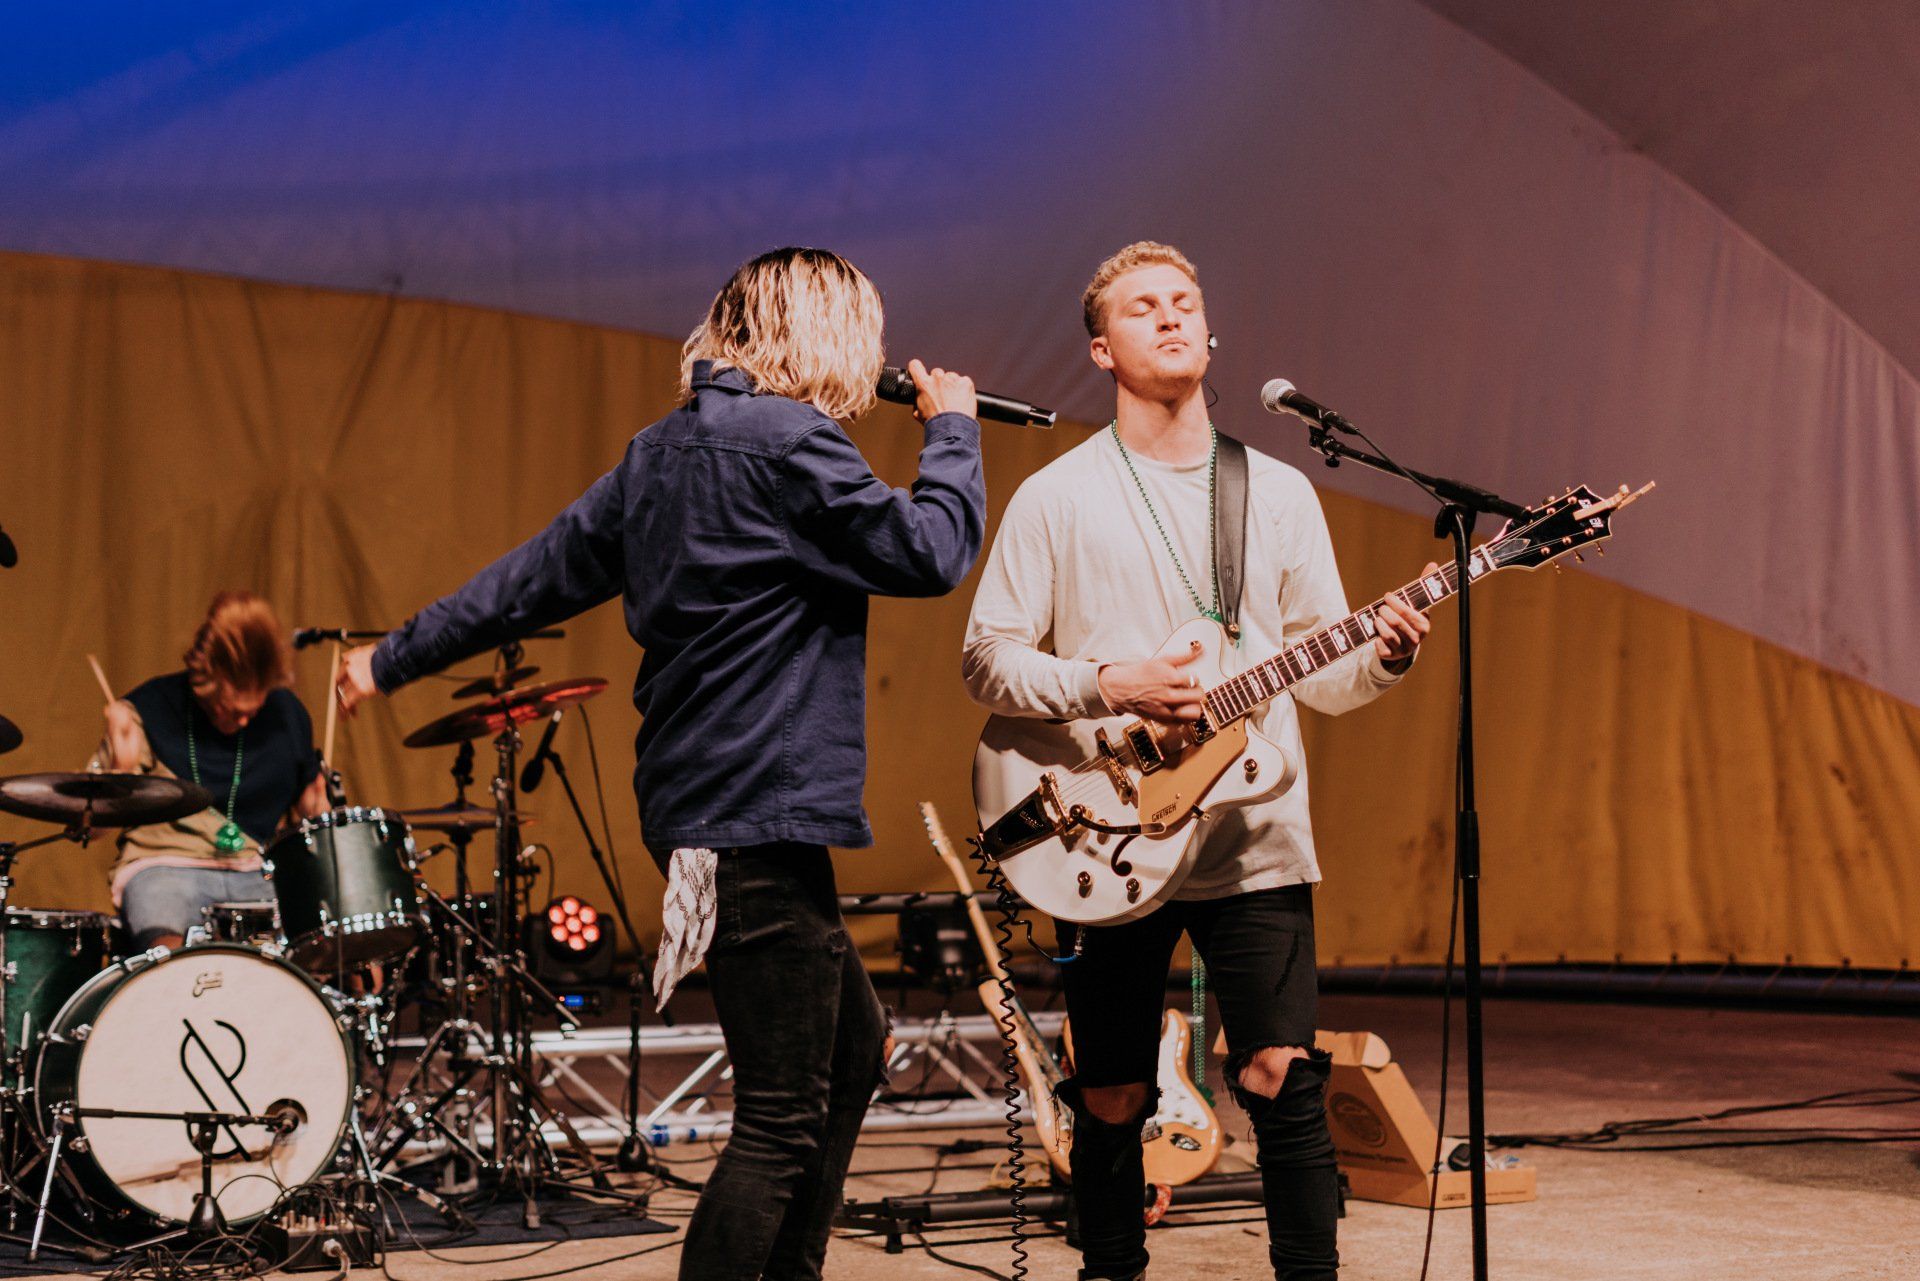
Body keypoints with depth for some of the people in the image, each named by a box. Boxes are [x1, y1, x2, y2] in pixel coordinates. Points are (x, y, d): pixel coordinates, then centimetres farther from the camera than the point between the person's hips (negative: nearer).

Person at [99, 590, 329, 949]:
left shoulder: (286, 714, 7)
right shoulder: (149, 709, -3)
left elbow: (306, 797, 22)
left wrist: (316, 805, 0)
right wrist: (121, 770, -21)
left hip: (258, 876, 4)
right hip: (164, 868, -3)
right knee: (168, 948, -37)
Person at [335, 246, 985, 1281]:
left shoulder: (661, 452, 15)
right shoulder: (787, 441, -13)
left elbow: (540, 573, 19)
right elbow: (931, 551, -14)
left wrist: (395, 659, 27)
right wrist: (953, 430, 3)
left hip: (695, 806, 10)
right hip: (759, 812, -10)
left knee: (852, 1043, 21)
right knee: (783, 1117, -7)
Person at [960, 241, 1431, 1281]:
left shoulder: (1279, 493, 9)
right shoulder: (1055, 498, 2)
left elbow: (1320, 676, 10)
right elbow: (987, 658, -1)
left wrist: (1383, 657, -11)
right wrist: (1105, 685, -16)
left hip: (1255, 843, 1)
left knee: (1283, 1081, -5)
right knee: (1112, 1103, 6)